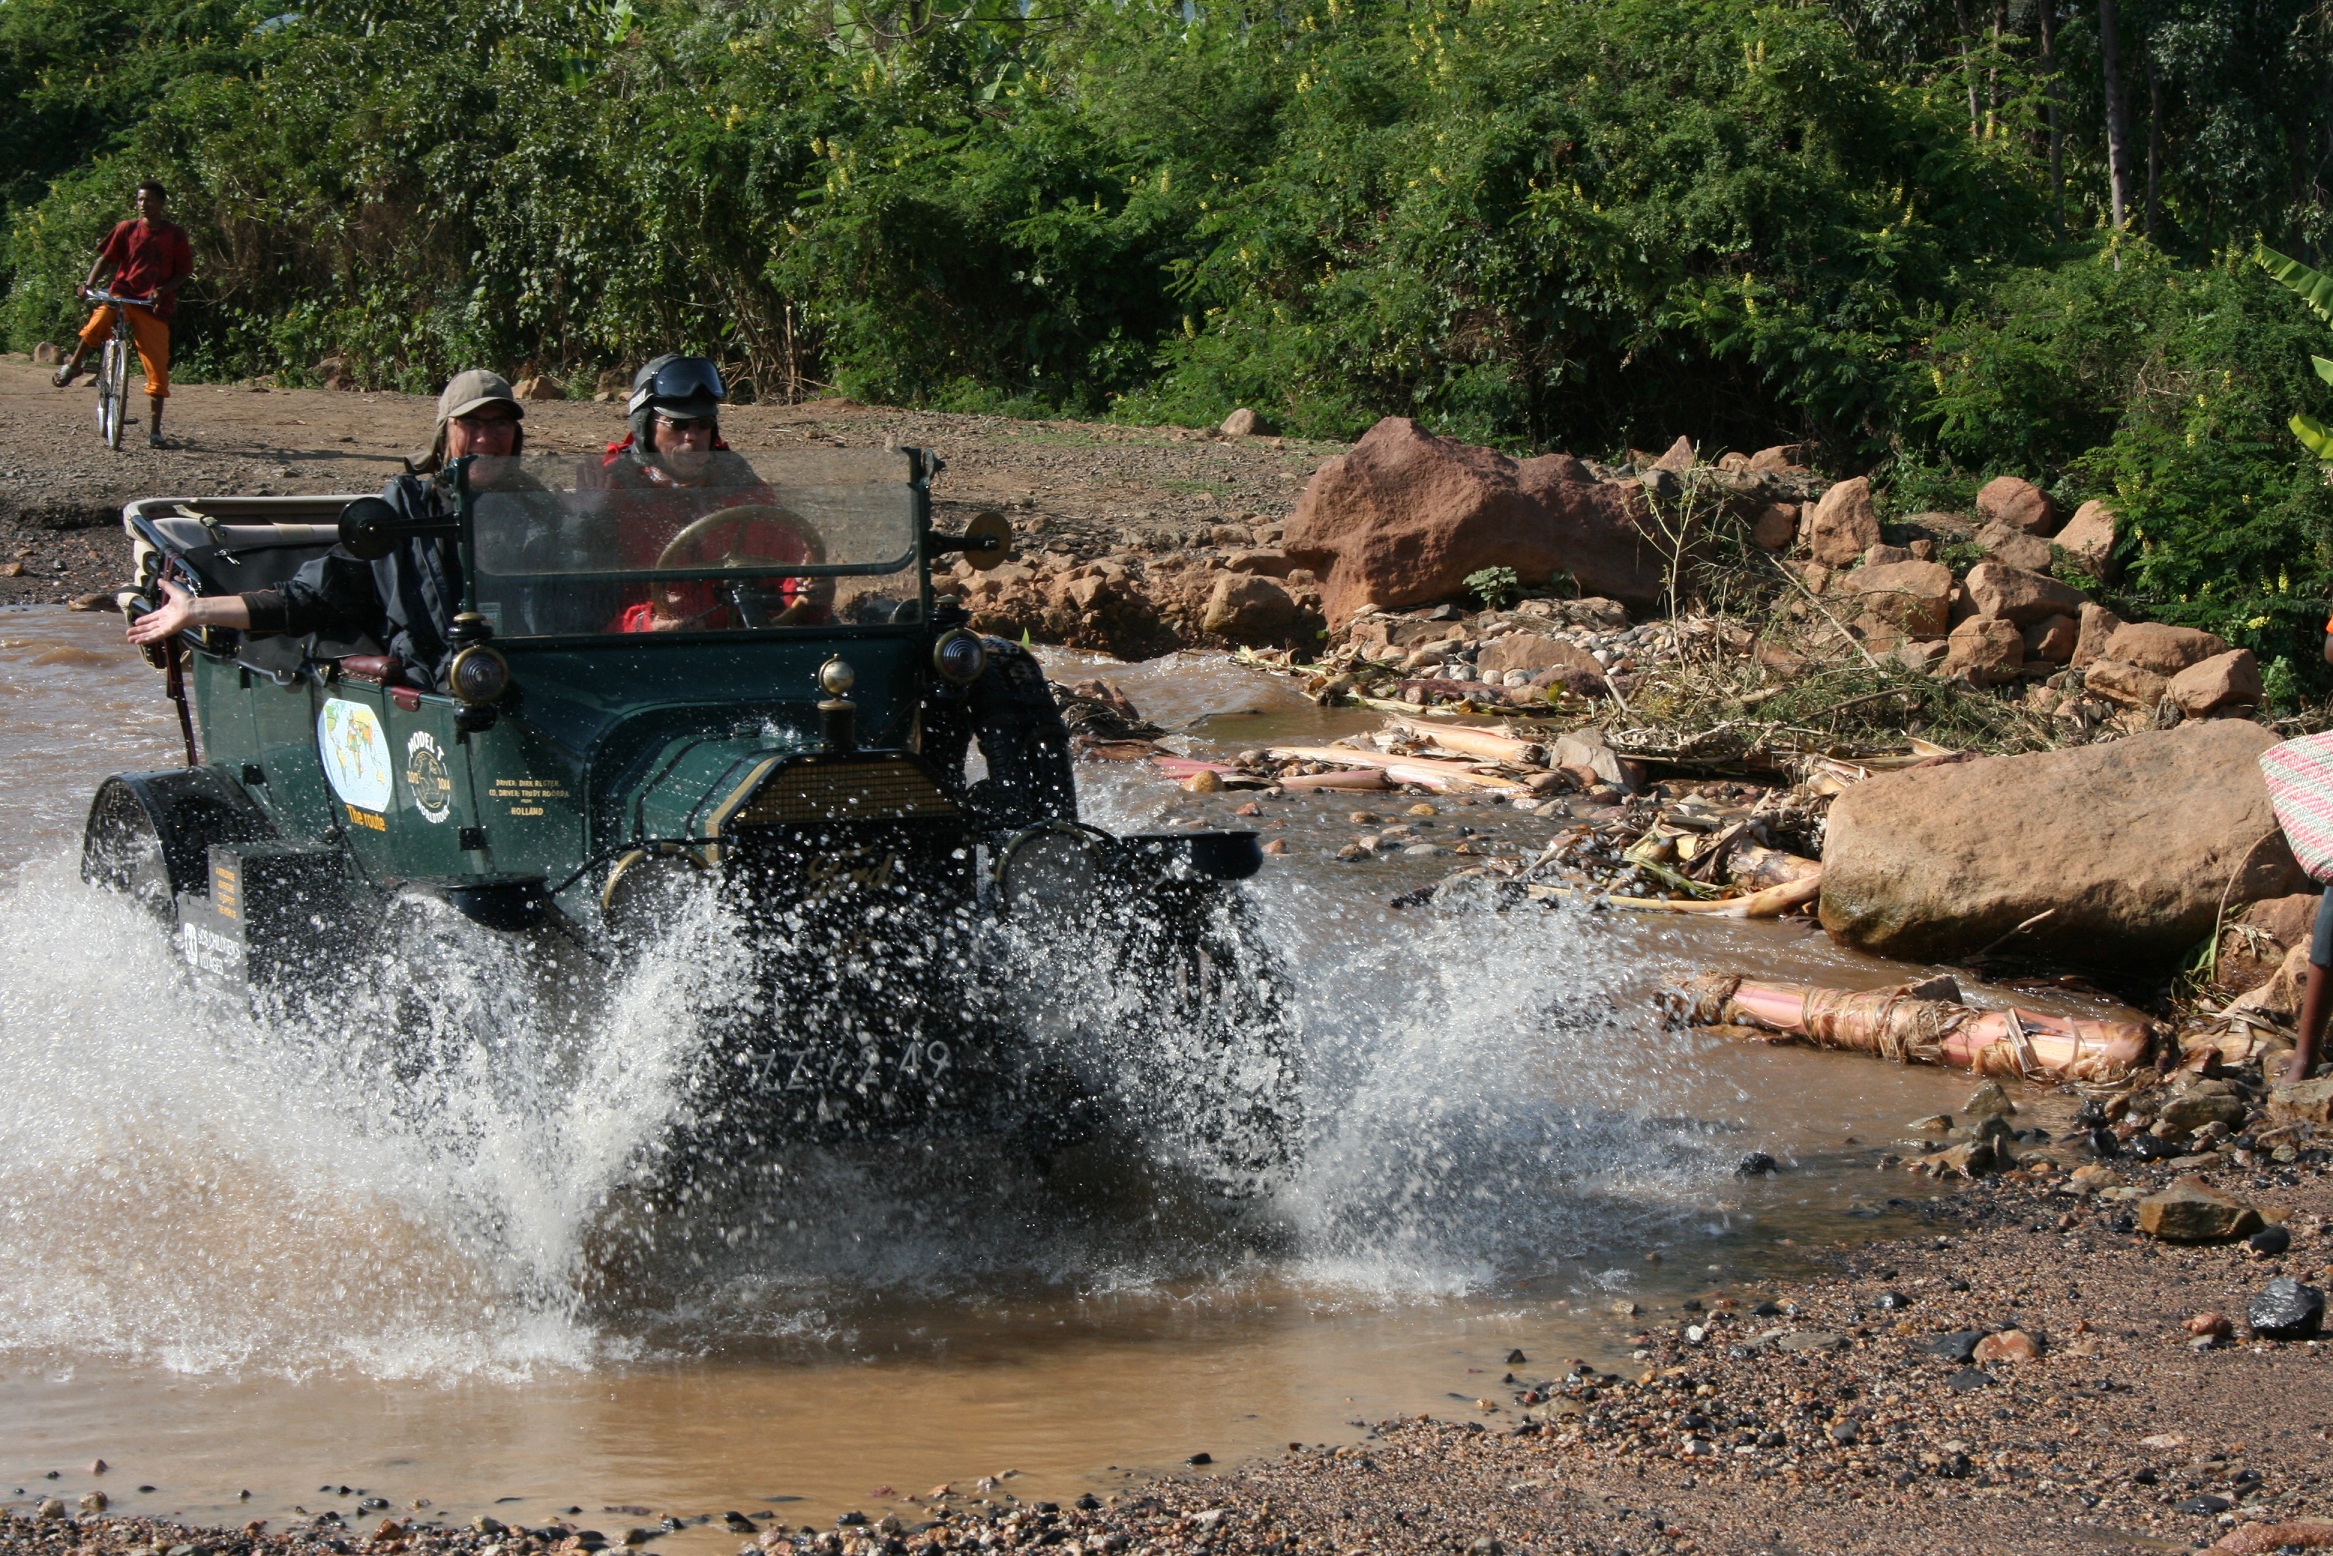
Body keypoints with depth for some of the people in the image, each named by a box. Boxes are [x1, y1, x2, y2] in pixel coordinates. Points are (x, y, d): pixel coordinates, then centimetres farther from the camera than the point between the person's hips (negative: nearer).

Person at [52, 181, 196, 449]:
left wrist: (163, 289, -15)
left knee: (158, 367, -5)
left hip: (155, 306, 0)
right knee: (100, 320, -32)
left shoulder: (175, 235, 3)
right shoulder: (126, 229, 6)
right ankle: (72, 365, -3)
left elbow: (183, 272, 4)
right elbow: (106, 258, 8)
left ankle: (154, 427, 8)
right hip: (122, 295, 0)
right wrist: (88, 284, -8)